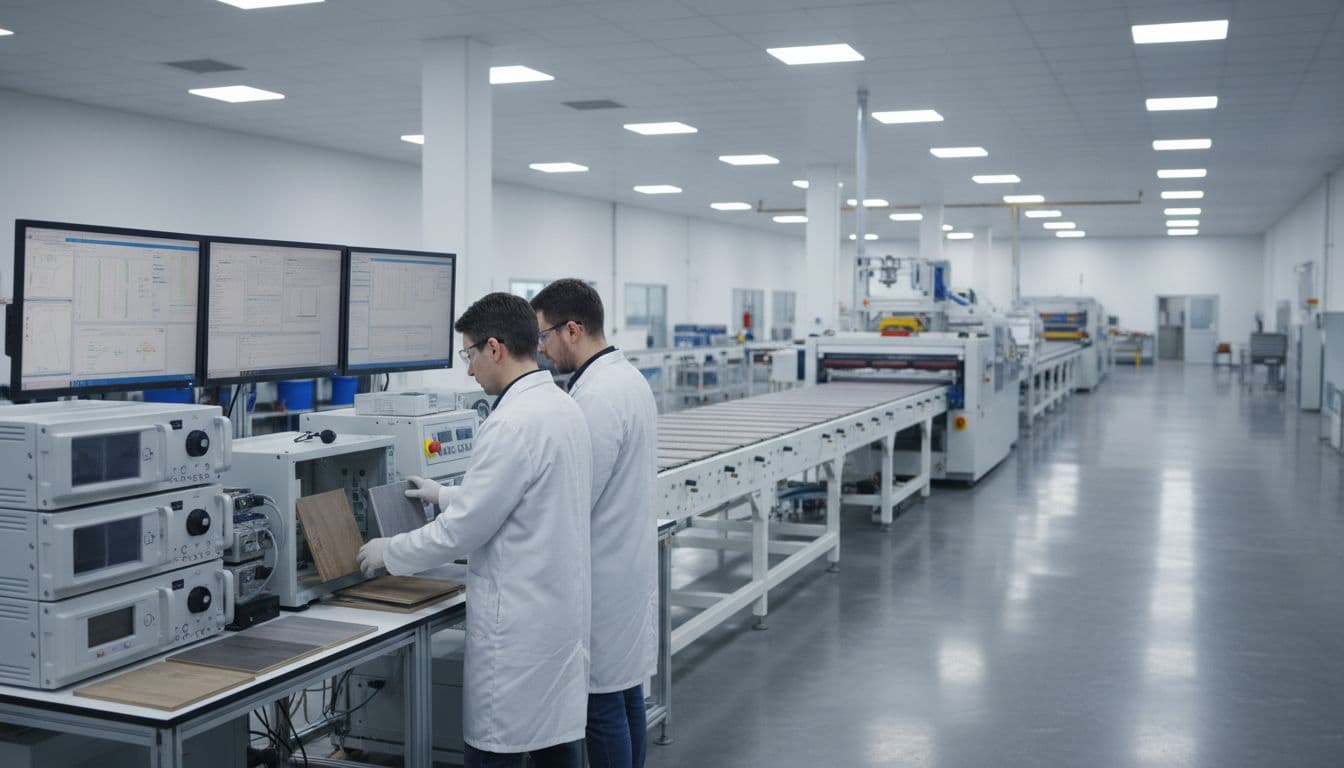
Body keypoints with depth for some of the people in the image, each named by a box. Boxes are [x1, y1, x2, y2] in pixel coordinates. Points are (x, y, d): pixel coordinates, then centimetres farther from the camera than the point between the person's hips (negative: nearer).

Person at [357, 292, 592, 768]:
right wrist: (447, 495, 27)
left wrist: (388, 553, -2)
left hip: (519, 624, -9)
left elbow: (463, 529, -17)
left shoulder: (512, 424, -21)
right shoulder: (563, 407, 8)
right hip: (560, 612, 9)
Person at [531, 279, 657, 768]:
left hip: (603, 575, -10)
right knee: (625, 690, 17)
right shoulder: (629, 377, 10)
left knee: (604, 701, 0)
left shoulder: (596, 396, -21)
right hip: (628, 561, 10)